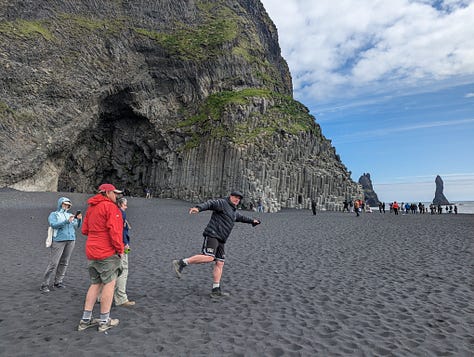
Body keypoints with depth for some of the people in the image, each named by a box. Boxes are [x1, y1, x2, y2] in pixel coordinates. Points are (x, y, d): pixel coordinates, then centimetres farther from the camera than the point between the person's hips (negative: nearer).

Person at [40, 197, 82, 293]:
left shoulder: (70, 215, 17)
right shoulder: (54, 214, 6)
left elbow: (78, 225, 8)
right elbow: (53, 224, -12)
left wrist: (79, 219, -12)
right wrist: (67, 221, -22)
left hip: (71, 240, 4)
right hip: (58, 241, -4)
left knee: (64, 263, 5)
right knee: (53, 263, -6)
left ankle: (58, 282, 14)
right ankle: (45, 285, 1)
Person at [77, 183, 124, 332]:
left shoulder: (91, 208, 14)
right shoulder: (110, 207, -13)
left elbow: (85, 230, 18)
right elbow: (114, 231, -20)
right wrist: (120, 249, -12)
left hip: (92, 252, 9)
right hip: (107, 252, -8)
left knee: (95, 284, 16)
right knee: (109, 284, 1)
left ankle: (85, 320, 21)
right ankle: (104, 321, 9)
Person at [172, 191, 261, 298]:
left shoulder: (234, 212, 25)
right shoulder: (222, 203, -2)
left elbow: (241, 218, 45)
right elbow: (209, 203, -19)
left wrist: (252, 221, 54)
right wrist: (198, 208, -37)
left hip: (220, 240, 9)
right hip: (212, 235, -9)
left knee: (220, 263, 4)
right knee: (208, 258, -24)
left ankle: (216, 290, 9)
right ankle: (180, 263, -14)